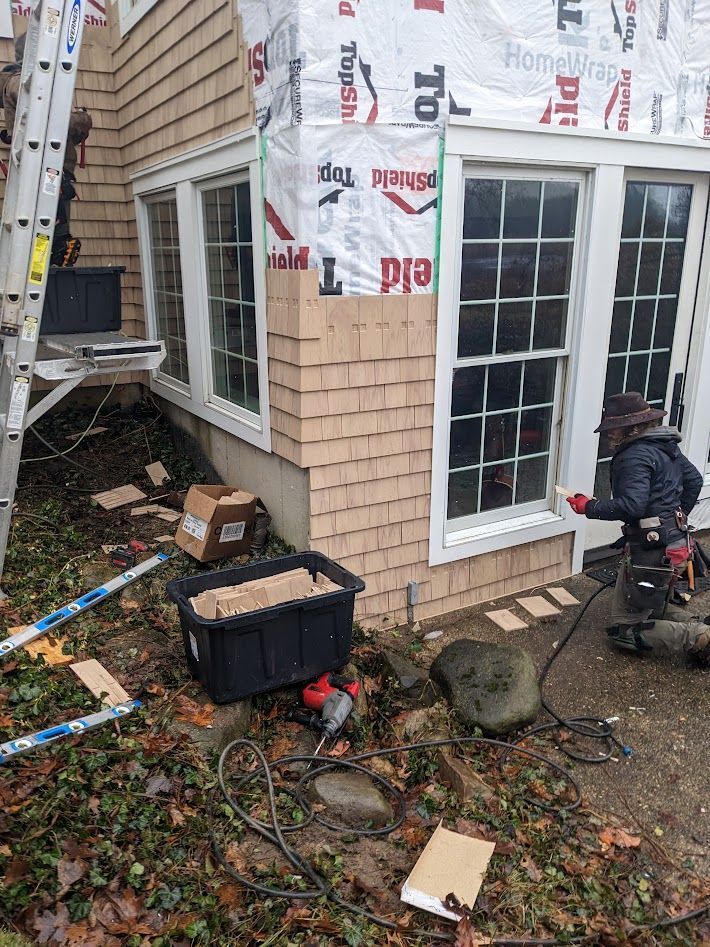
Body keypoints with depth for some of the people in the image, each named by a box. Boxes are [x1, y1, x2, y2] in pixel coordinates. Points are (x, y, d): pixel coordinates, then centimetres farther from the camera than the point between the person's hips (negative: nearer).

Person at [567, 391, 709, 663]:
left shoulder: (635, 456, -18)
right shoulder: (666, 447, 12)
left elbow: (631, 505, -28)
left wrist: (589, 507, -16)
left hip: (652, 552, -10)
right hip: (678, 546, 10)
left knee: (624, 630, 0)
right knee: (656, 610, 27)